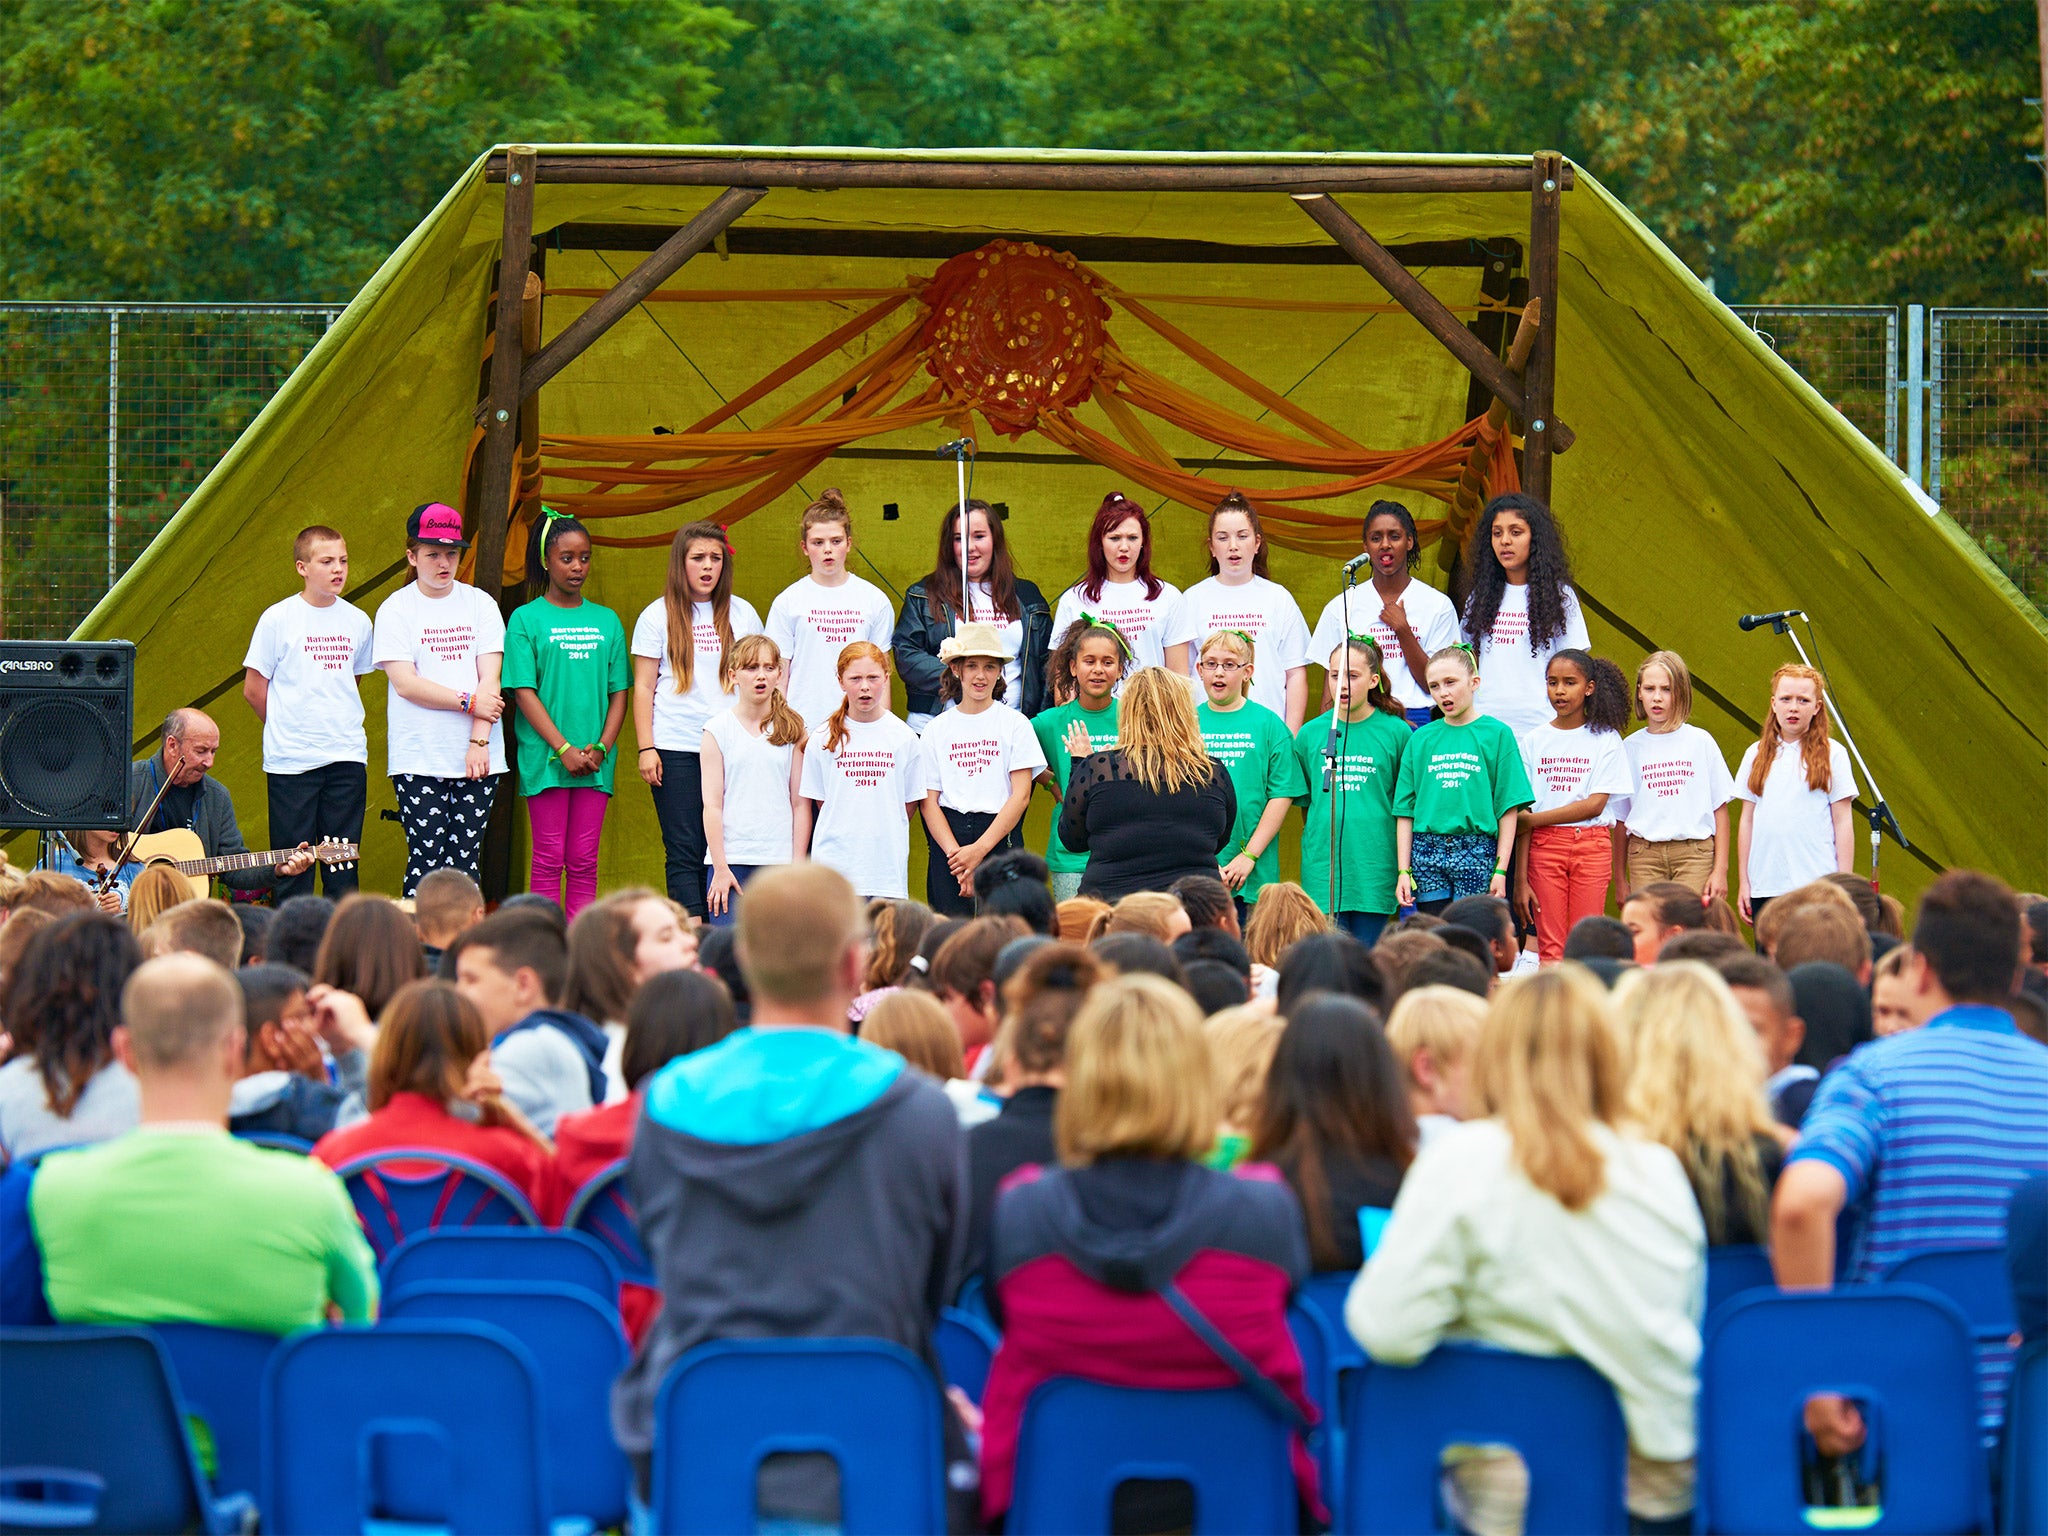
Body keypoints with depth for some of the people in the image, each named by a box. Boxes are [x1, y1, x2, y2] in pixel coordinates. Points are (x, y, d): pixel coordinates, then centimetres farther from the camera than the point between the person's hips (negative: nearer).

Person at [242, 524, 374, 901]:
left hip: (347, 757, 3)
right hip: (291, 758, -3)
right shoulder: (278, 619, -4)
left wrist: (341, 725, 12)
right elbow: (254, 689, 1)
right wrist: (287, 729, 4)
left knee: (343, 864, 6)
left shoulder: (357, 621, 7)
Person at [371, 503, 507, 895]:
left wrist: (479, 741, -10)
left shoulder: (480, 603, 8)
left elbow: (489, 678, 1)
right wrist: (469, 702, -9)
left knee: (465, 861, 1)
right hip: (418, 759, -2)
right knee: (426, 860, -7)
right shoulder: (396, 609, 2)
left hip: (478, 758, 2)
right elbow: (405, 684, -7)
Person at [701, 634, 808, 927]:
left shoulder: (792, 729, 7)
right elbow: (712, 804, 0)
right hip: (732, 859, -1)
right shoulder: (718, 729, 3)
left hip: (780, 860, 1)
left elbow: (800, 803, 6)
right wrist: (720, 868, -6)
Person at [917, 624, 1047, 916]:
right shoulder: (937, 729, 10)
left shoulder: (1015, 724, 5)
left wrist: (980, 848, -11)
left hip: (1000, 839, -2)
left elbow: (1021, 795, -2)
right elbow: (929, 801, 4)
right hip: (948, 835, 2)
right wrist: (955, 853, -11)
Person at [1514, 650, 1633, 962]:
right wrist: (1520, 879, -2)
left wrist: (1533, 819, -7)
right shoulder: (1534, 740, 8)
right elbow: (1524, 812, 4)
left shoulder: (1605, 739, 3)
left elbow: (1595, 804, -5)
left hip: (1592, 846, -1)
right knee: (1551, 949, -4)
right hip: (1545, 847, 1)